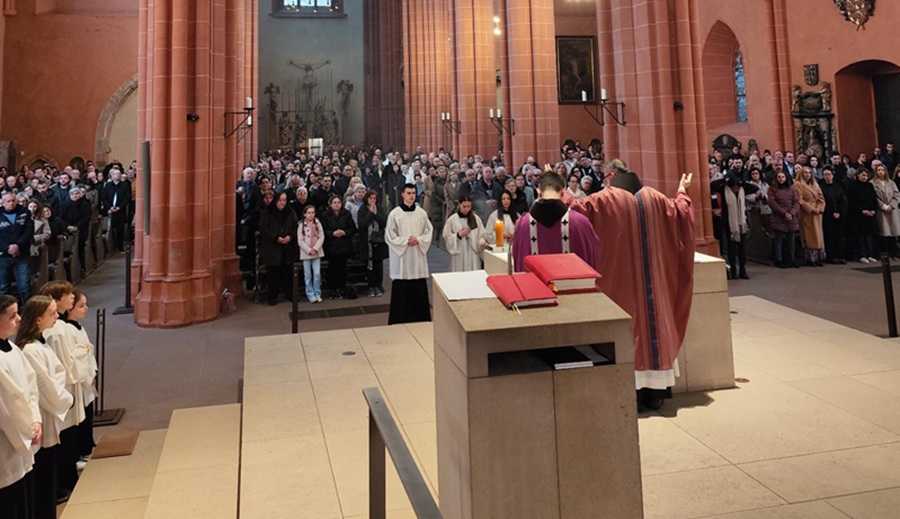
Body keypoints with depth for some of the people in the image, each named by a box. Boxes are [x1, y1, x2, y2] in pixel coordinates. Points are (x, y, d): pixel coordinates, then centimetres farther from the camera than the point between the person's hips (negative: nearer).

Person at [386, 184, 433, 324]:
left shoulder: (422, 213, 4)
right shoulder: (394, 214, -4)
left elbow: (429, 231, 8)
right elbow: (389, 236, -3)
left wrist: (418, 239, -9)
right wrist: (406, 240, -12)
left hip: (418, 256, 3)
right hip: (401, 257, -3)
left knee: (419, 290, 5)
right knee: (401, 290, 0)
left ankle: (420, 318, 16)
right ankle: (399, 320, 9)